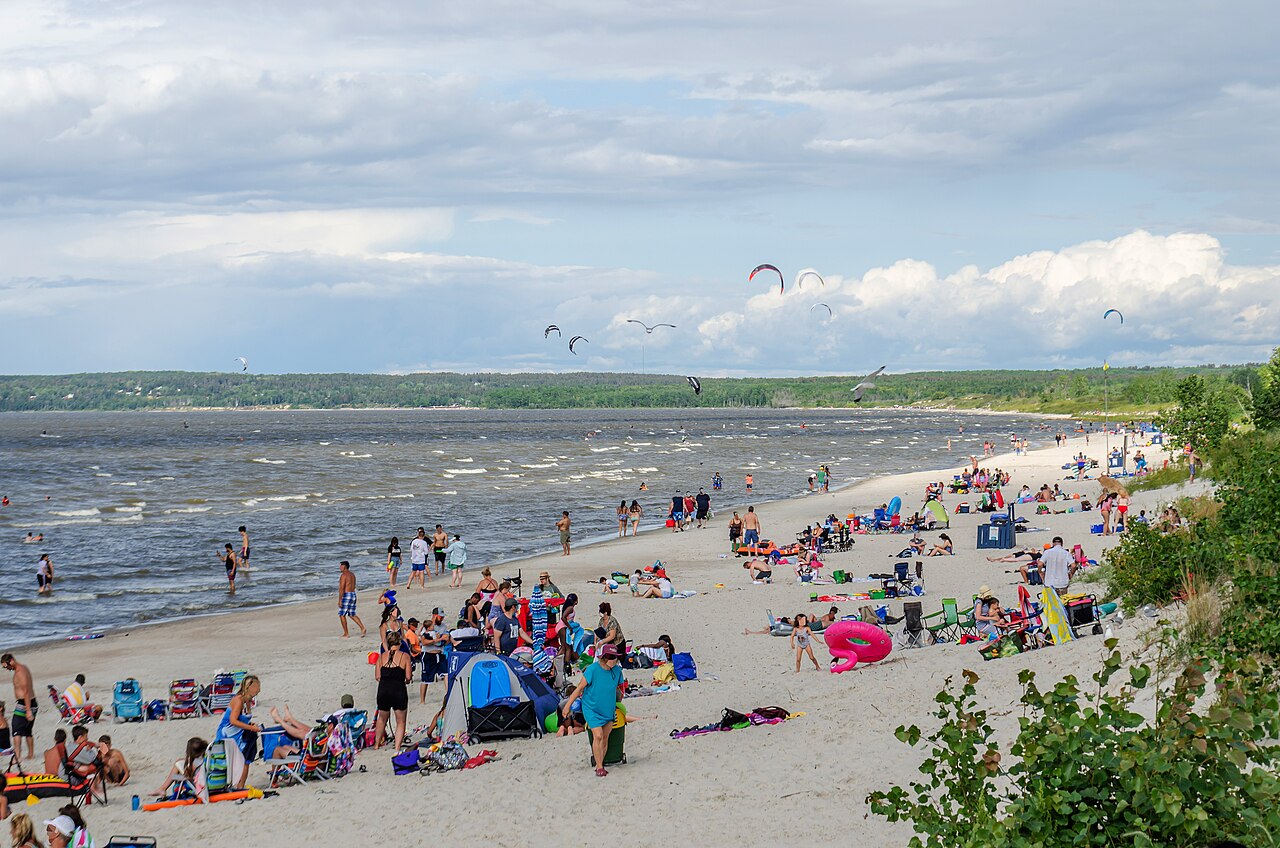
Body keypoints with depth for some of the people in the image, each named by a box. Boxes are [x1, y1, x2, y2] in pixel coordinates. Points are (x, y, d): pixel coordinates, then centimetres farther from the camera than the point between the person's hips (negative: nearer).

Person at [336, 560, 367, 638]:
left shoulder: (343, 575, -14)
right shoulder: (352, 574, 14)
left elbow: (341, 588, -20)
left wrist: (339, 600, -20)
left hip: (346, 596, -9)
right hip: (353, 595, 9)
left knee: (342, 615, 2)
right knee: (352, 615, 14)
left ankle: (346, 633, 4)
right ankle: (362, 628, 1)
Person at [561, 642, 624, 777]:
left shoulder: (617, 671, -6)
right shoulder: (592, 670, -19)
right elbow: (580, 688, -12)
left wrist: (616, 706, 20)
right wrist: (567, 705, -9)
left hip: (608, 709, 5)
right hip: (592, 709, -5)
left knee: (605, 738, 8)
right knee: (598, 736, -14)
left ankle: (600, 764, 22)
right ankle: (599, 767, -7)